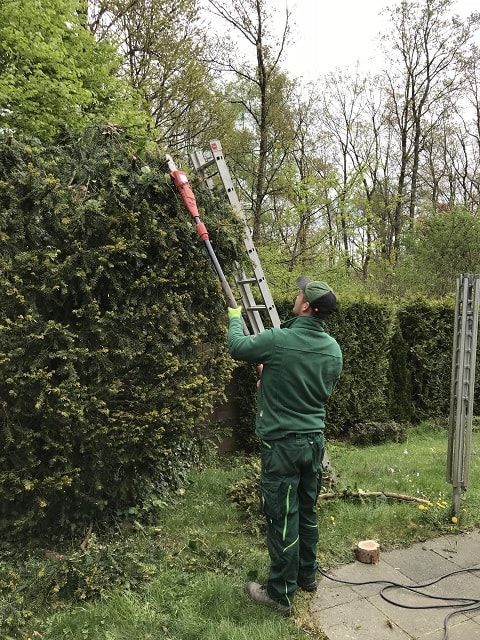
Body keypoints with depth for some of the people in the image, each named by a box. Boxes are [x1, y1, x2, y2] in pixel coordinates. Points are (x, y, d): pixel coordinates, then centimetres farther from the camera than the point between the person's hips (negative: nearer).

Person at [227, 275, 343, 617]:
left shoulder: (278, 340, -22)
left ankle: (281, 594, 19)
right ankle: (308, 575, 39)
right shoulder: (333, 348, -1)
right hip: (315, 440, 7)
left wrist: (235, 318, 18)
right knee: (308, 511, 21)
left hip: (281, 444, -6)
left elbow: (237, 346, -4)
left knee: (282, 518, 5)